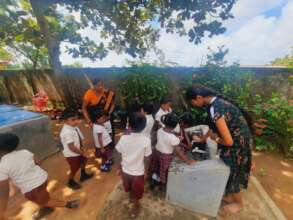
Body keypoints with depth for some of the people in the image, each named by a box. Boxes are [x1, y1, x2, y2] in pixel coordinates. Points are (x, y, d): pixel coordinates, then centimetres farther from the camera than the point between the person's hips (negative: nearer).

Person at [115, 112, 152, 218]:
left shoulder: (123, 138, -22)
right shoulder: (146, 140, -26)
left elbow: (119, 155, -9)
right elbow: (146, 158, -14)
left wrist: (120, 167, 9)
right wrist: (145, 170, 6)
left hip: (125, 170, 3)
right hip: (138, 172, -2)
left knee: (129, 187, 34)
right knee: (137, 192, 27)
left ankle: (131, 197, 62)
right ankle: (135, 207, 51)